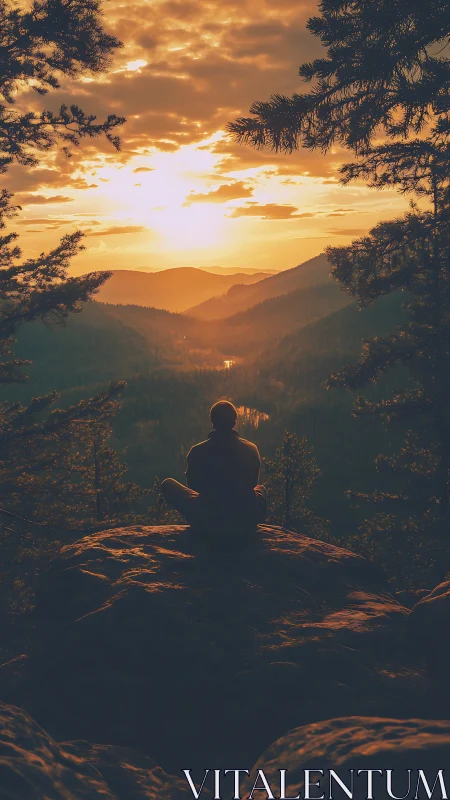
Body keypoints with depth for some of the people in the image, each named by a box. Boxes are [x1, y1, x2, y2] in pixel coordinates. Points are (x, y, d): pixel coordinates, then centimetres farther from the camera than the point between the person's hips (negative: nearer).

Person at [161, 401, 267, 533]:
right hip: (246, 522, 3)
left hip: (207, 522, -2)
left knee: (168, 484, 17)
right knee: (261, 488, 36)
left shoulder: (197, 452, -11)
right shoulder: (251, 449, -7)